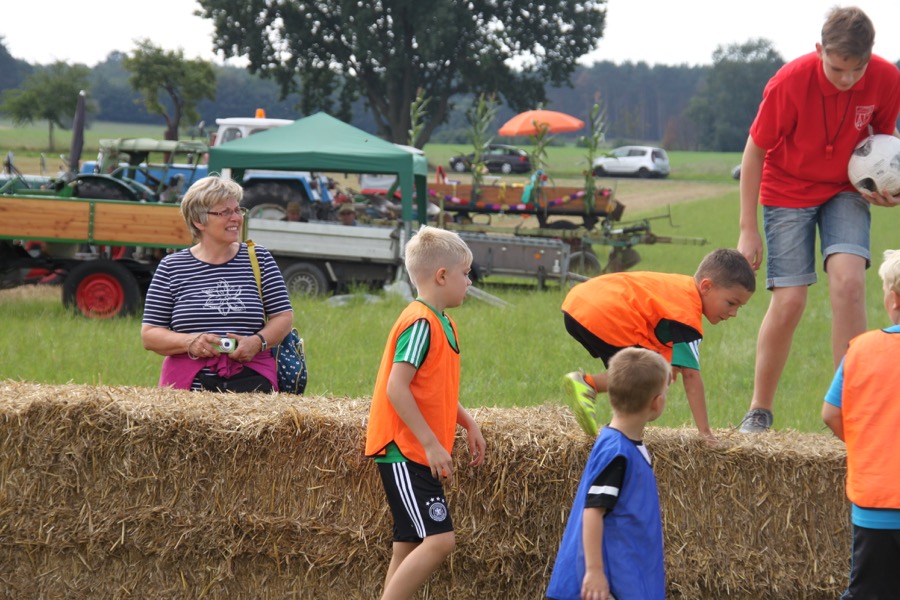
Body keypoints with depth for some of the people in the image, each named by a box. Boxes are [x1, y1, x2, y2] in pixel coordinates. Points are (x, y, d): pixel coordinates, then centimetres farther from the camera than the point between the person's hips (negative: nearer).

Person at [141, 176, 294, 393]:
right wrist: (189, 342, -10)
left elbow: (283, 316, 13)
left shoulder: (259, 259, 12)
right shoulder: (171, 267, 8)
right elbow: (149, 335, 8)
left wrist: (258, 341, -6)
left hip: (251, 382, 1)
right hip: (188, 384, -1)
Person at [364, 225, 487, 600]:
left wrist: (467, 423, 14)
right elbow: (396, 388, -22)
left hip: (419, 456, 10)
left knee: (411, 547, 7)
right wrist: (431, 443, -21)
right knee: (439, 539, -16)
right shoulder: (420, 323, -16)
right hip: (405, 452, -10)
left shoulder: (441, 323, 15)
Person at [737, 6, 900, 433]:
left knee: (848, 278, -20)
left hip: (845, 190, 2)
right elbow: (754, 153, -13)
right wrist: (748, 231, -11)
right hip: (788, 193, -2)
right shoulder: (790, 82, -25)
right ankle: (759, 410, 9)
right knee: (789, 301, -9)